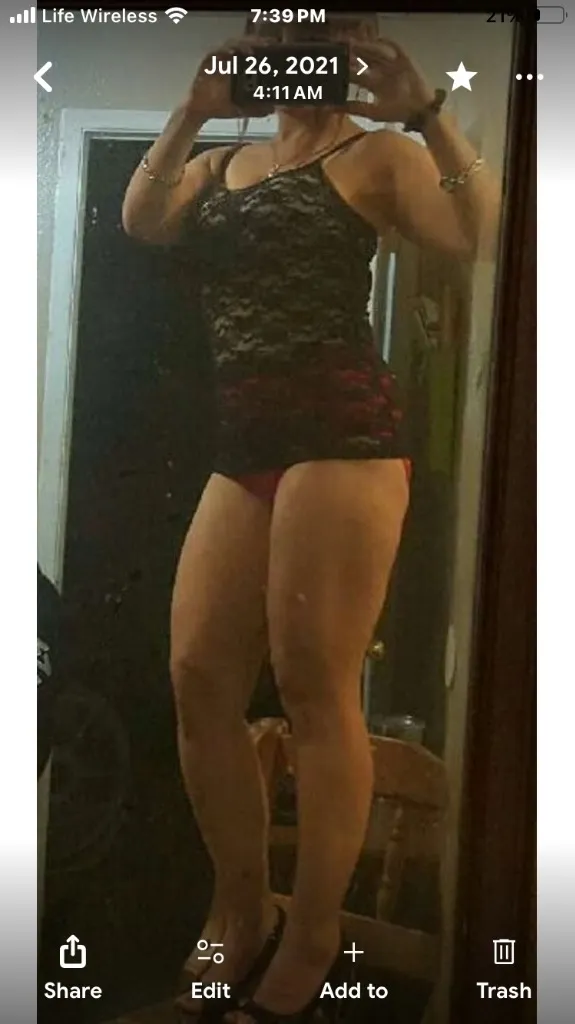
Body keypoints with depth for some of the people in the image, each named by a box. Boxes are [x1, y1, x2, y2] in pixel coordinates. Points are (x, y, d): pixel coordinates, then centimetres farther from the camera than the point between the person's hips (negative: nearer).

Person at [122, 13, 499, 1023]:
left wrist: (426, 112, -9)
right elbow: (140, 222, 4)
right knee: (199, 680, 1)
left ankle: (312, 938, 7)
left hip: (342, 434, -6)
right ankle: (240, 915, 16)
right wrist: (193, 111, 0)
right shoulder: (217, 166, 23)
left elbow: (488, 236, -8)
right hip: (243, 450, 6)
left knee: (316, 688, -6)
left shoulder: (374, 156, 7)